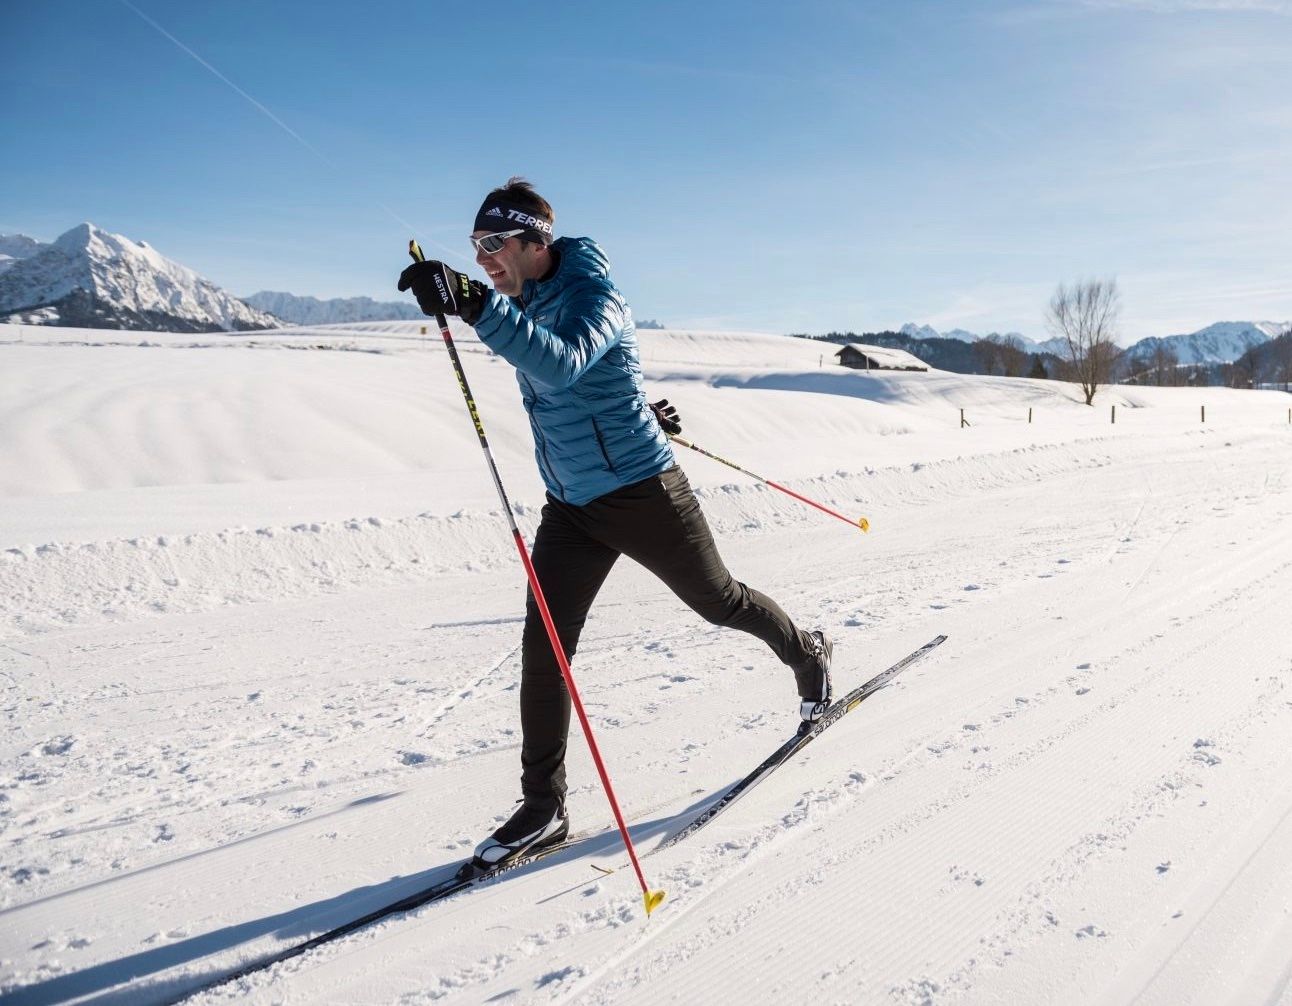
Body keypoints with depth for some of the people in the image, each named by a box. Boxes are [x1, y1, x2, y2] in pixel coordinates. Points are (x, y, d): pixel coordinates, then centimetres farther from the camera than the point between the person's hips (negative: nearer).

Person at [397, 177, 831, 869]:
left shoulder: (592, 293, -19)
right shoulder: (525, 305, 7)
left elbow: (562, 364, -40)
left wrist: (477, 308, -52)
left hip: (641, 493, -7)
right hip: (569, 505, 7)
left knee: (718, 601, 13)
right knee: (543, 648, -3)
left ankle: (807, 653, 44)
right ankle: (544, 807, 6)